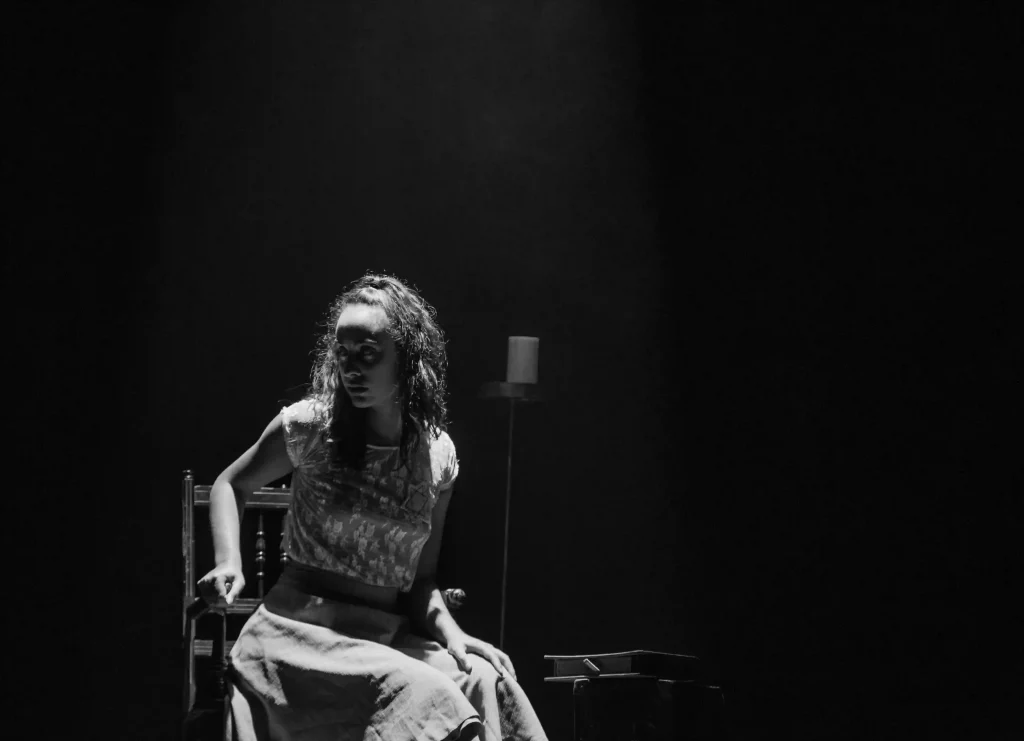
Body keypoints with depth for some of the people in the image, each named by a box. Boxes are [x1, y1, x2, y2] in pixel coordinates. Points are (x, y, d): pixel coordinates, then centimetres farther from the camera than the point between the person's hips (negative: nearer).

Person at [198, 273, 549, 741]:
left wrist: (450, 633, -4)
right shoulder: (310, 425, -3)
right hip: (302, 631, -4)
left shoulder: (438, 455, 6)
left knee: (484, 682, -27)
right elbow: (230, 485, 14)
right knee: (421, 695, -32)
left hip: (390, 637, 4)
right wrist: (228, 563, -2)